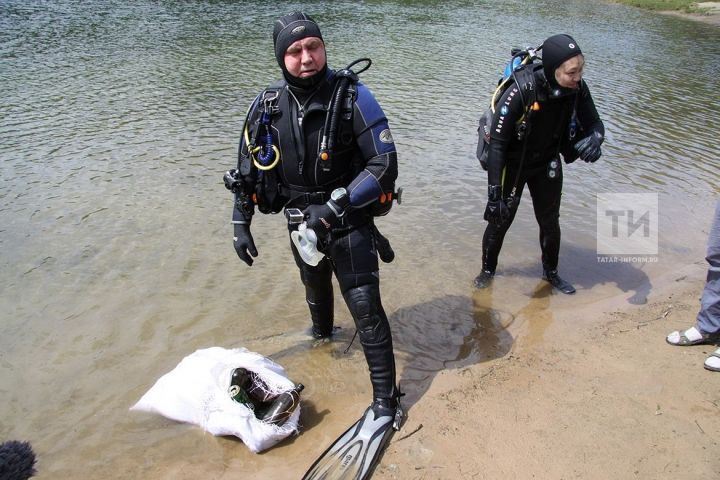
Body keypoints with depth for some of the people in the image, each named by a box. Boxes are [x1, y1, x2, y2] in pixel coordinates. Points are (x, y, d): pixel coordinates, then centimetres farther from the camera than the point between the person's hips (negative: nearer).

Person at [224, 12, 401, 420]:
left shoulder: (352, 96, -20)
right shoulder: (268, 106, -8)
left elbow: (385, 165, -22)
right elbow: (247, 171, 3)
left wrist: (333, 207, -27)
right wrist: (240, 225, 3)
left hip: (350, 222, -5)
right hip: (302, 223, 5)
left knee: (365, 305, -8)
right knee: (316, 288, 29)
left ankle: (386, 399, 5)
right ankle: (322, 333, 60)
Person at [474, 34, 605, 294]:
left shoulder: (577, 89, -18)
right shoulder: (520, 93, -33)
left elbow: (594, 123, -4)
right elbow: (496, 144, -29)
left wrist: (594, 139, -30)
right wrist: (494, 193, -31)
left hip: (547, 165, 4)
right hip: (513, 165, -4)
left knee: (550, 222, 15)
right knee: (499, 220, 6)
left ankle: (550, 272, 38)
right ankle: (488, 270, 32)